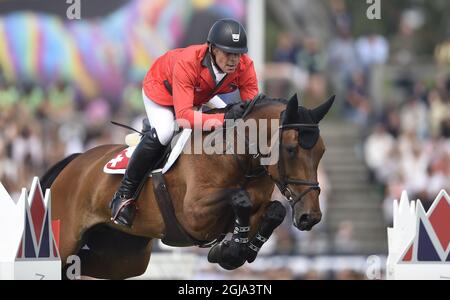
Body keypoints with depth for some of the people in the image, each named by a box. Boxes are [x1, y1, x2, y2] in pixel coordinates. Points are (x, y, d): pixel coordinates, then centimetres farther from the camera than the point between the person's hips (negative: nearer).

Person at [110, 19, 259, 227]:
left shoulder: (245, 67, -30)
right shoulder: (187, 62, -45)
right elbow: (184, 115, -51)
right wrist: (223, 118, -63)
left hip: (202, 96, 6)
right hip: (161, 89, -6)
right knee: (162, 133, -29)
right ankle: (125, 194, -16)